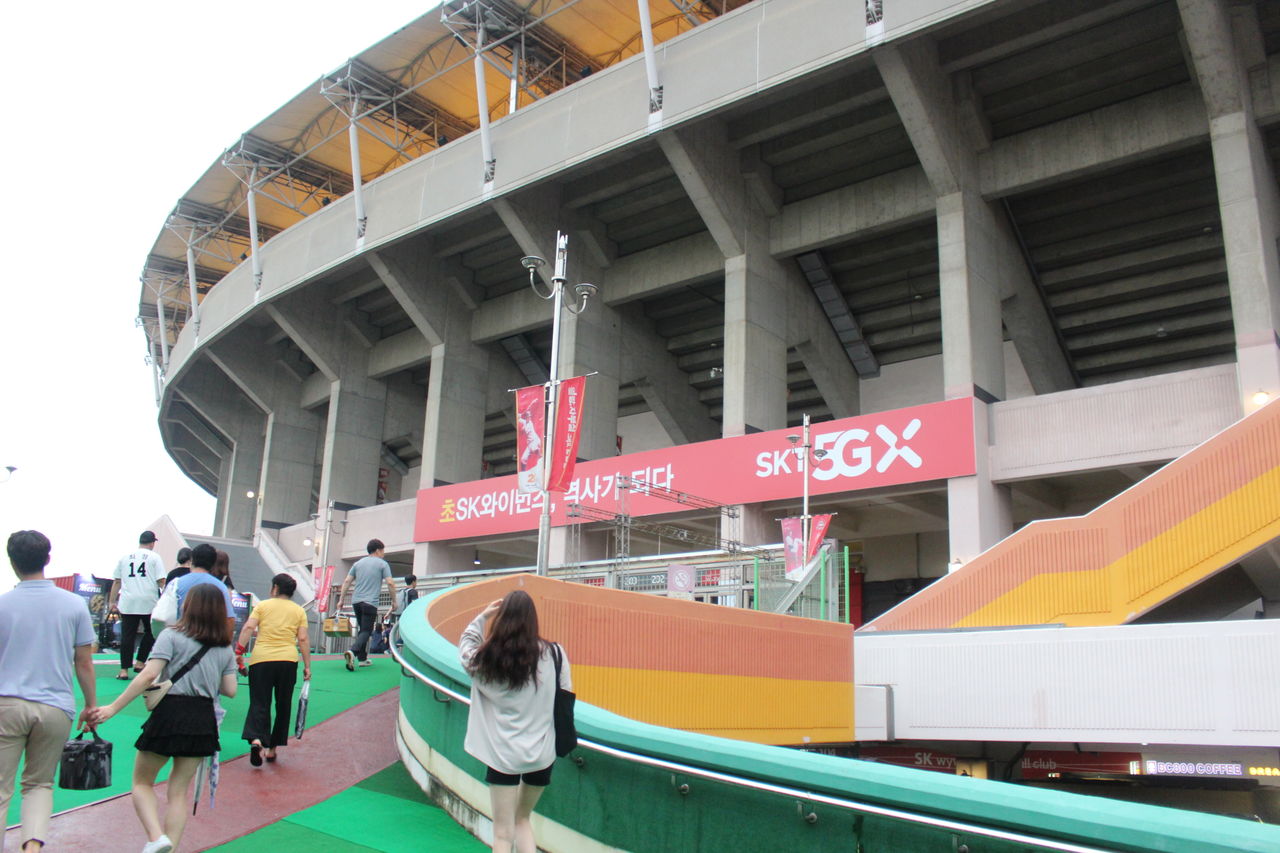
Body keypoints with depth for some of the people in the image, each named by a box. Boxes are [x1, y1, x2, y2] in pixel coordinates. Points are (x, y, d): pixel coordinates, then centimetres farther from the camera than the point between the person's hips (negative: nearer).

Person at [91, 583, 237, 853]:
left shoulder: (172, 636, -5)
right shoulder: (225, 648, 9)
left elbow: (149, 675, -15)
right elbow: (230, 690, 7)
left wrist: (113, 708, -13)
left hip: (170, 714, -4)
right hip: (204, 720, 4)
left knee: (142, 782, 13)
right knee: (179, 791, 14)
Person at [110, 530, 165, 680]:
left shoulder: (124, 557, 13)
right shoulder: (154, 557, 3)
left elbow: (117, 581, 13)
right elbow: (161, 581, -4)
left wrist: (112, 601, 17)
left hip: (127, 603, 3)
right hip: (149, 602, -2)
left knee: (127, 636, 3)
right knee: (150, 633, 15)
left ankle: (124, 670, 2)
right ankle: (139, 663, 12)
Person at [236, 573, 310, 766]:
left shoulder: (262, 606, 8)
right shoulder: (299, 611, 10)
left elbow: (248, 628, -5)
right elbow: (303, 639, 4)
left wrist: (239, 651, -4)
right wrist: (307, 666, 5)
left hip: (261, 659, -1)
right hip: (288, 660, 1)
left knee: (259, 703, 1)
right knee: (283, 705, 14)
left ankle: (256, 739, -24)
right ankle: (272, 748, 19)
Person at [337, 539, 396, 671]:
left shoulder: (359, 563, 16)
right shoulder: (382, 564, 1)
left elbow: (347, 582, 11)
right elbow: (390, 583, -8)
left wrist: (341, 599, 14)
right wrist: (394, 601, 1)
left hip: (356, 601, 6)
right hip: (370, 603, -6)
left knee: (362, 629, 18)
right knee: (366, 631, -6)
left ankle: (362, 658, 19)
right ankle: (352, 651, -29)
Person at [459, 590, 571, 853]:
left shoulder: (485, 659, -9)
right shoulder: (553, 654, -10)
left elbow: (465, 645, 13)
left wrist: (482, 617, 15)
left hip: (502, 754, -1)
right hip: (542, 753, 2)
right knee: (523, 819, 23)